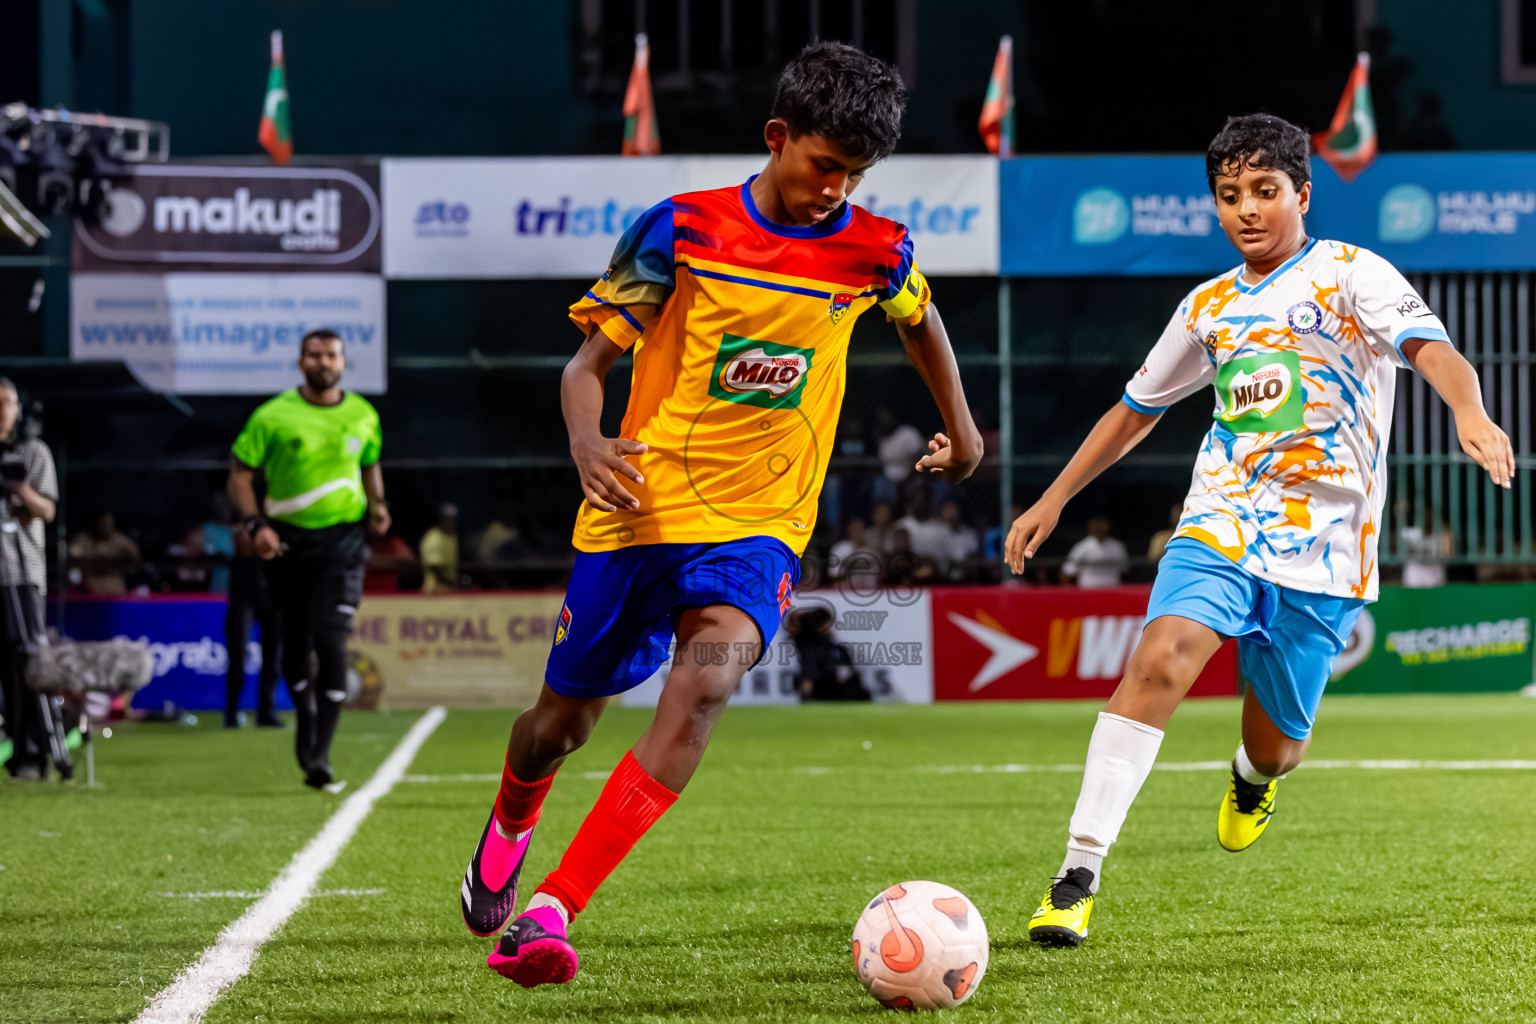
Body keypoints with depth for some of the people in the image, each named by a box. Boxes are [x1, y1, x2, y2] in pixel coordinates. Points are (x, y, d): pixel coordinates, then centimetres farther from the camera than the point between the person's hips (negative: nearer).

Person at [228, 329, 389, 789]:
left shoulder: (363, 416, 5)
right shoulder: (273, 416, -4)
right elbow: (240, 475, -1)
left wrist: (376, 504, 4)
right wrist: (255, 524, -15)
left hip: (342, 540, 0)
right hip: (287, 540, 0)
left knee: (332, 643, -14)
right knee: (295, 645, 8)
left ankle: (320, 755, -12)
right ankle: (305, 715, 38)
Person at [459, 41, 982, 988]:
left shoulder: (875, 252, 0)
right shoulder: (683, 229, -7)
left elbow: (920, 318, 25)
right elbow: (591, 358, -3)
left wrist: (961, 428, 34)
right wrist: (586, 440, -23)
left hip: (761, 523, 0)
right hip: (642, 509, 0)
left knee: (709, 679, -29)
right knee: (565, 720, 11)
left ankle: (550, 914, -32)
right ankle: (507, 833, 50)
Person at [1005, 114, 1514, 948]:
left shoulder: (1351, 275, -3)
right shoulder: (1209, 307, 13)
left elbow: (1432, 348, -21)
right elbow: (1137, 408, 27)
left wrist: (1471, 416, -42)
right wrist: (1052, 501, 25)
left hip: (1322, 545, -3)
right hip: (1221, 523, 3)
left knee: (1275, 744, 7)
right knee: (1160, 660, -25)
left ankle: (1253, 778, 49)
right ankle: (1078, 877, -27)